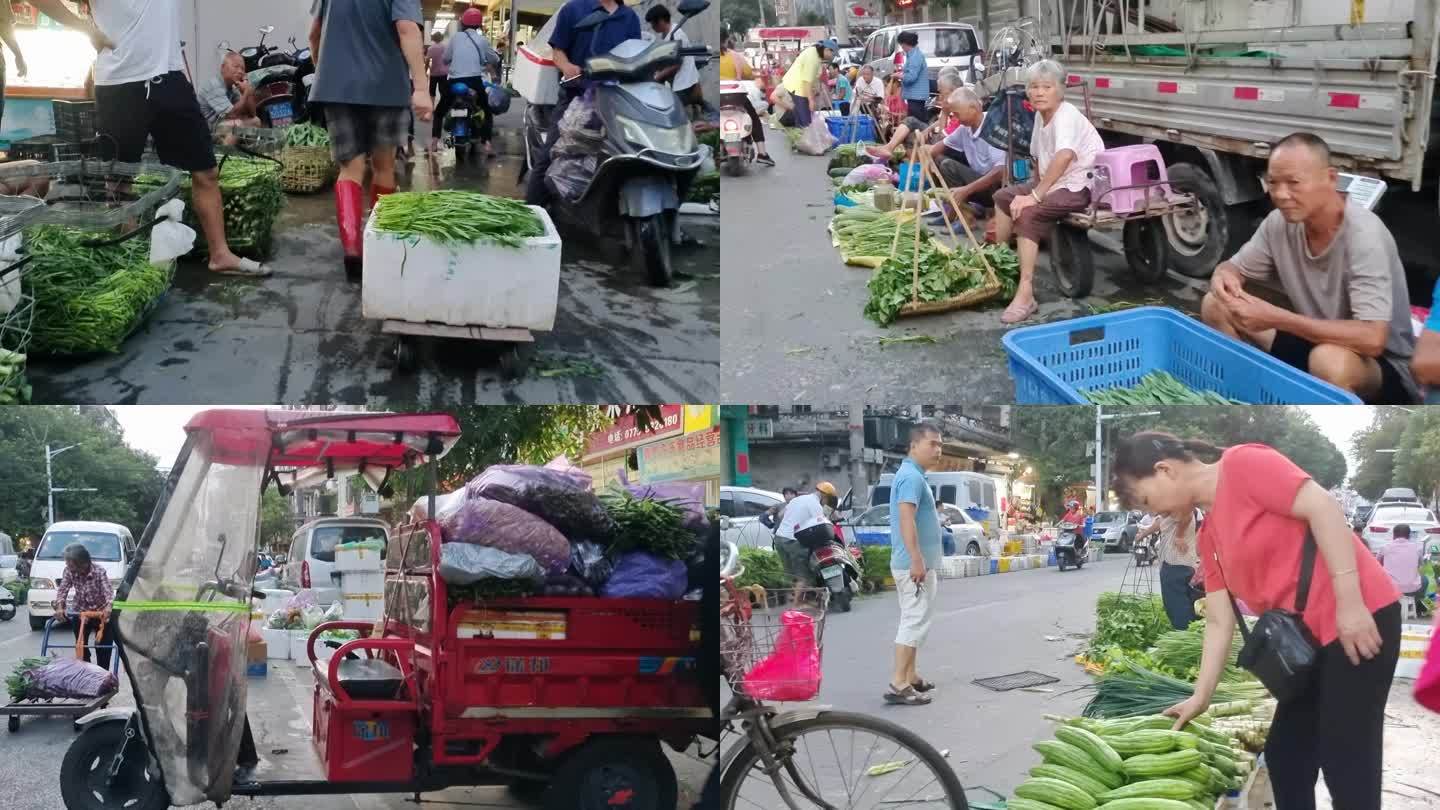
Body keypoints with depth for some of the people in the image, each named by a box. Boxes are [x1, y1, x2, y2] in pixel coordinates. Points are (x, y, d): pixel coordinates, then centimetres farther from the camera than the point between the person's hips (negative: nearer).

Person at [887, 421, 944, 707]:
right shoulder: (912, 477, -16)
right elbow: (906, 519, -27)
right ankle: (898, 685, -13)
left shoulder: (914, 476, 18)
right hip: (915, 564, -11)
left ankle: (910, 677, 21)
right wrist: (917, 560, -32)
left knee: (914, 621, 15)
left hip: (918, 564, 11)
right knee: (916, 622, -11)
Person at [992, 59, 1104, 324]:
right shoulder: (1040, 114, 4)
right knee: (1003, 197, 14)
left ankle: (1025, 296, -34)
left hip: (1082, 185, -10)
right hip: (1055, 182, 10)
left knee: (1028, 213, -29)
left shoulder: (1067, 115, -22)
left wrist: (1035, 196, -41)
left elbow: (1065, 156, -39)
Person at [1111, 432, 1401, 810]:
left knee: (1345, 761, -6)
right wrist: (1200, 697, 11)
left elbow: (1323, 507, -19)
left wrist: (1350, 603, -23)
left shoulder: (1242, 464, -10)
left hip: (1360, 618, -10)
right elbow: (1219, 622, 15)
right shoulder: (1208, 537, 14)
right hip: (1308, 635, 10)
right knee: (1284, 754, 14)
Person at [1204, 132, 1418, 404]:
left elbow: (1372, 340, -36)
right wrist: (1223, 278, -18)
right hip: (1315, 342, 6)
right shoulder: (1280, 222, -8)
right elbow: (1234, 268, 9)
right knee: (1216, 306, -5)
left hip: (1385, 367, -6)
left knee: (1329, 359, -40)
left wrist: (1276, 319, -36)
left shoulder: (1363, 234, -28)